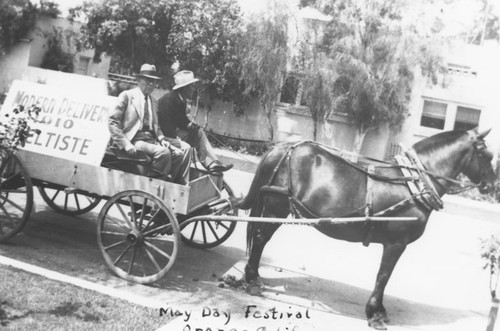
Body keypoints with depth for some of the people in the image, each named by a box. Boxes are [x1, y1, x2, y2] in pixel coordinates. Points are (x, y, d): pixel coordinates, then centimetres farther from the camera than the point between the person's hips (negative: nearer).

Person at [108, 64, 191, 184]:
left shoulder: (153, 102, 21)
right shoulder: (127, 96, 2)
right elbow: (112, 121, -5)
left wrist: (161, 138, 3)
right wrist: (126, 144, -16)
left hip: (152, 140, 7)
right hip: (135, 141, -6)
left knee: (183, 154, -13)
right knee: (163, 152, -31)